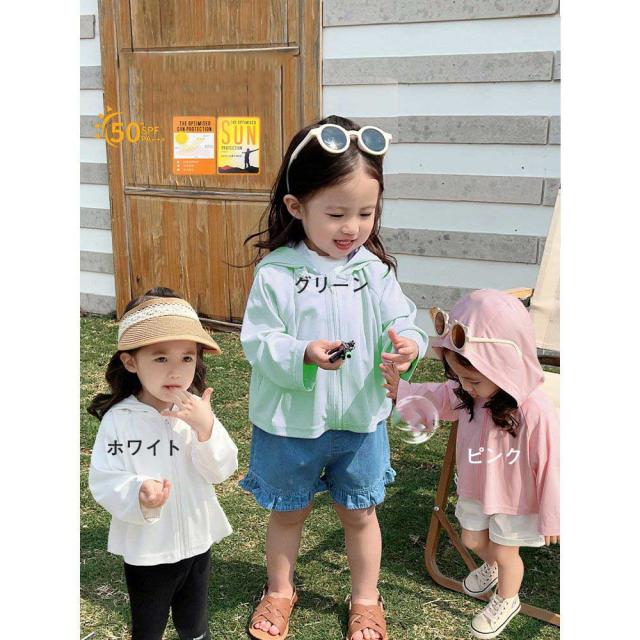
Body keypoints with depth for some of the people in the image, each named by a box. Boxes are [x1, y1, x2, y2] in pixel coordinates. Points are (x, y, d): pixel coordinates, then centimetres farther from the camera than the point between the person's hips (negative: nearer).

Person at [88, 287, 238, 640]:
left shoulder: (197, 412, -12)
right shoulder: (118, 419, -20)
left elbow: (221, 470, -14)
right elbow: (104, 482, -17)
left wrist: (206, 428, -30)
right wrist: (138, 495, -36)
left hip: (196, 542, 2)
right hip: (145, 551, -2)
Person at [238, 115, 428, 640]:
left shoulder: (375, 270, -6)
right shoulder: (276, 273, -15)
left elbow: (402, 322, -4)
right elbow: (258, 341, -16)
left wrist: (407, 346, -27)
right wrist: (302, 355, -33)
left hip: (361, 419, 2)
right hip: (290, 421, -2)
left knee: (359, 513, 19)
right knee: (288, 512, 20)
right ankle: (280, 592, 46)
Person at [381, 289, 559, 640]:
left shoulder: (536, 413, -39)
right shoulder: (467, 393, -22)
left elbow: (550, 469, -26)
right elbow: (436, 397, -1)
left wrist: (550, 518, -14)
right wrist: (401, 390, -20)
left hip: (514, 502, -5)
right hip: (475, 491, 5)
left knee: (505, 554, 20)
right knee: (473, 541, 29)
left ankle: (506, 600, 52)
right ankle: (491, 567, 64)